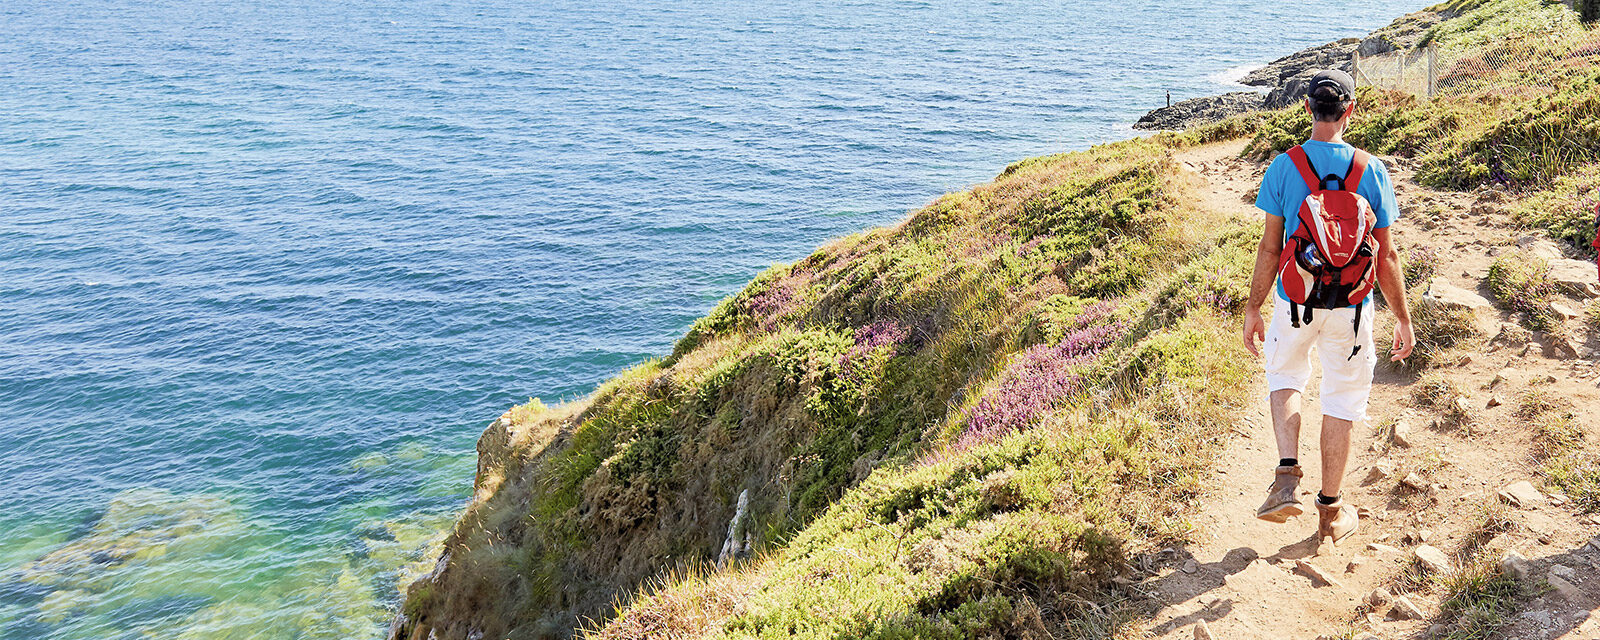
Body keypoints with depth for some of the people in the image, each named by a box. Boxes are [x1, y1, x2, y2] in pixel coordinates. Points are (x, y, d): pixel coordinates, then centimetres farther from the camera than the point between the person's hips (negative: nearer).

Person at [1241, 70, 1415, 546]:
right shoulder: (1371, 170, -7)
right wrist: (1403, 319, 6)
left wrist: (1253, 309, 3)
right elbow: (1386, 256, -4)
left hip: (1296, 301, 0)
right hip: (1351, 308, 0)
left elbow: (1270, 247, -7)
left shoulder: (1284, 167, -10)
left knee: (1285, 377, 25)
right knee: (1342, 403, 13)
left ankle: (1288, 476, 6)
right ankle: (1331, 510, 24)